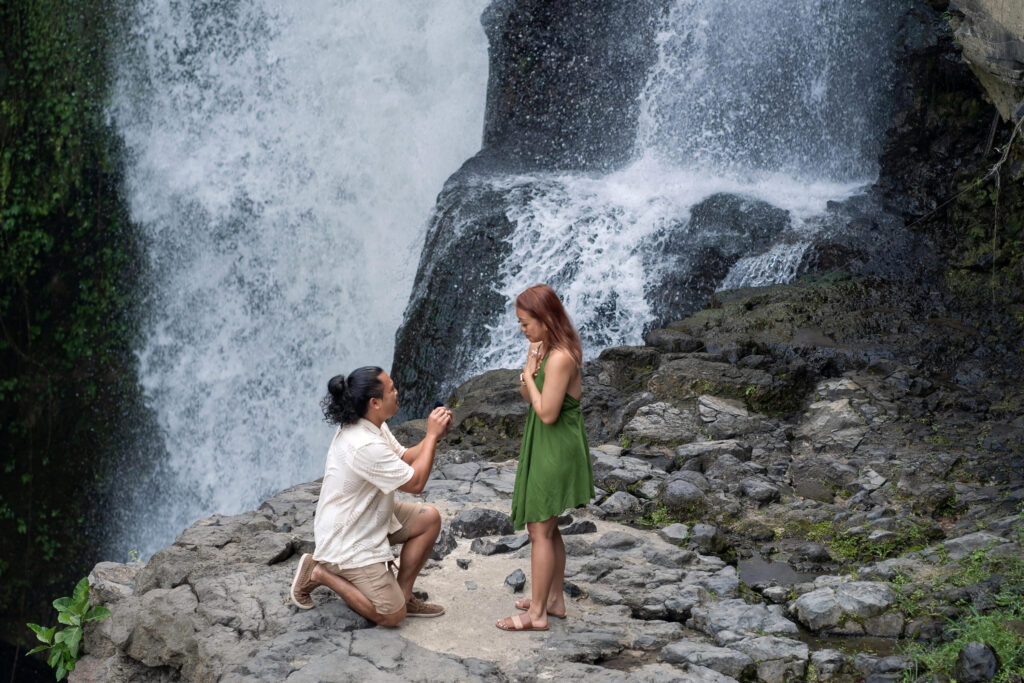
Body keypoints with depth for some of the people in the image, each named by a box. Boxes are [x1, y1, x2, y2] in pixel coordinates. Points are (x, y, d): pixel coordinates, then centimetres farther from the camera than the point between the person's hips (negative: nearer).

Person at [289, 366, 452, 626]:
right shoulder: (365, 446, -32)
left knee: (429, 518, 3)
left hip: (369, 520, 10)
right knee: (392, 615, -8)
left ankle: (403, 594, 12)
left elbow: (405, 459, 8)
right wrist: (431, 436, -14)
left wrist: (434, 436, -8)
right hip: (346, 543, -10)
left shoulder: (372, 426, -2)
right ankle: (320, 573, 4)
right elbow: (415, 482, -22)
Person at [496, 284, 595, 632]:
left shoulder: (560, 358, -25)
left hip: (555, 451, -10)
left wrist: (530, 375, -13)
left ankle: (536, 614, 4)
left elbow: (546, 413, -24)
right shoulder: (544, 349, 6)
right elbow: (529, 398, 10)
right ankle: (554, 599, 31)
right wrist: (530, 366, -6)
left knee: (540, 530, -3)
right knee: (548, 527, 19)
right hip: (544, 447, 10)